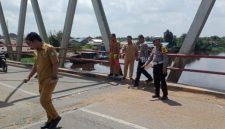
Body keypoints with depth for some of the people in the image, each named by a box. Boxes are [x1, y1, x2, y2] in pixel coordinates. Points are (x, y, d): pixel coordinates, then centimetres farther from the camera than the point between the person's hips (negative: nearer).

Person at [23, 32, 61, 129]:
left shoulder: (49, 49, -14)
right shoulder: (36, 51, 11)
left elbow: (55, 63, -17)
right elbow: (35, 66, 20)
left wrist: (54, 78, -21)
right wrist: (29, 77, 15)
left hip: (49, 80, -8)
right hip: (41, 80, 8)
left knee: (44, 100, -9)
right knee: (46, 100, 12)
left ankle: (56, 117, 10)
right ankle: (50, 120, 25)